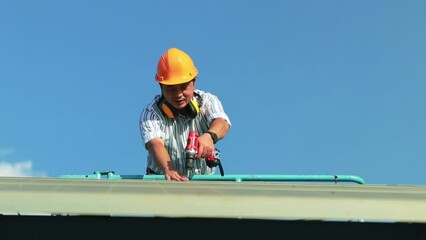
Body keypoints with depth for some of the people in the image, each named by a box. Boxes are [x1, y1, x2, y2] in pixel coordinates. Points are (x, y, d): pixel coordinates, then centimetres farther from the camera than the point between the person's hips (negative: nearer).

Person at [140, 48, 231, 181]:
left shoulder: (207, 101, 2)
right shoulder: (150, 113, -5)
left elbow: (222, 123, -18)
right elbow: (156, 145, -22)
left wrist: (209, 136, -42)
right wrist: (169, 170, -43)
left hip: (204, 180, 2)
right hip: (162, 182, -1)